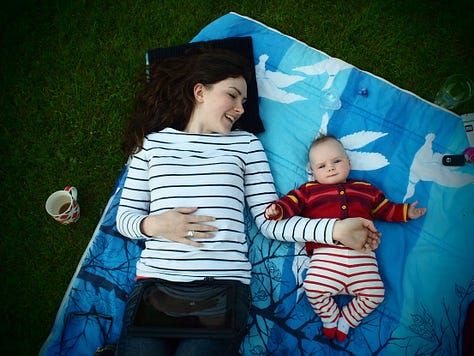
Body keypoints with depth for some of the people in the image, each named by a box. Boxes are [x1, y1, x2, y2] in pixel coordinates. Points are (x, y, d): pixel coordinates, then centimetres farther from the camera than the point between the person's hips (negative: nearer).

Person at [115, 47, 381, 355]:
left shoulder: (245, 144, 11)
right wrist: (153, 224, -11)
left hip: (224, 285, 0)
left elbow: (270, 221, 3)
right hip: (155, 280, 1)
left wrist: (334, 229, -8)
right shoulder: (153, 142, 11)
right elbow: (125, 216, 11)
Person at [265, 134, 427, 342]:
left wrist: (407, 212, 22)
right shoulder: (308, 190, 14)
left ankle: (346, 320, 20)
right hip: (326, 252, -2)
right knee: (314, 288, -19)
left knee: (374, 294, -5)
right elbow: (291, 202, 4)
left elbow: (384, 209, 31)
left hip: (361, 252, 3)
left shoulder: (366, 189, 23)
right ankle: (330, 318, 14)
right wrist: (277, 210, -15)